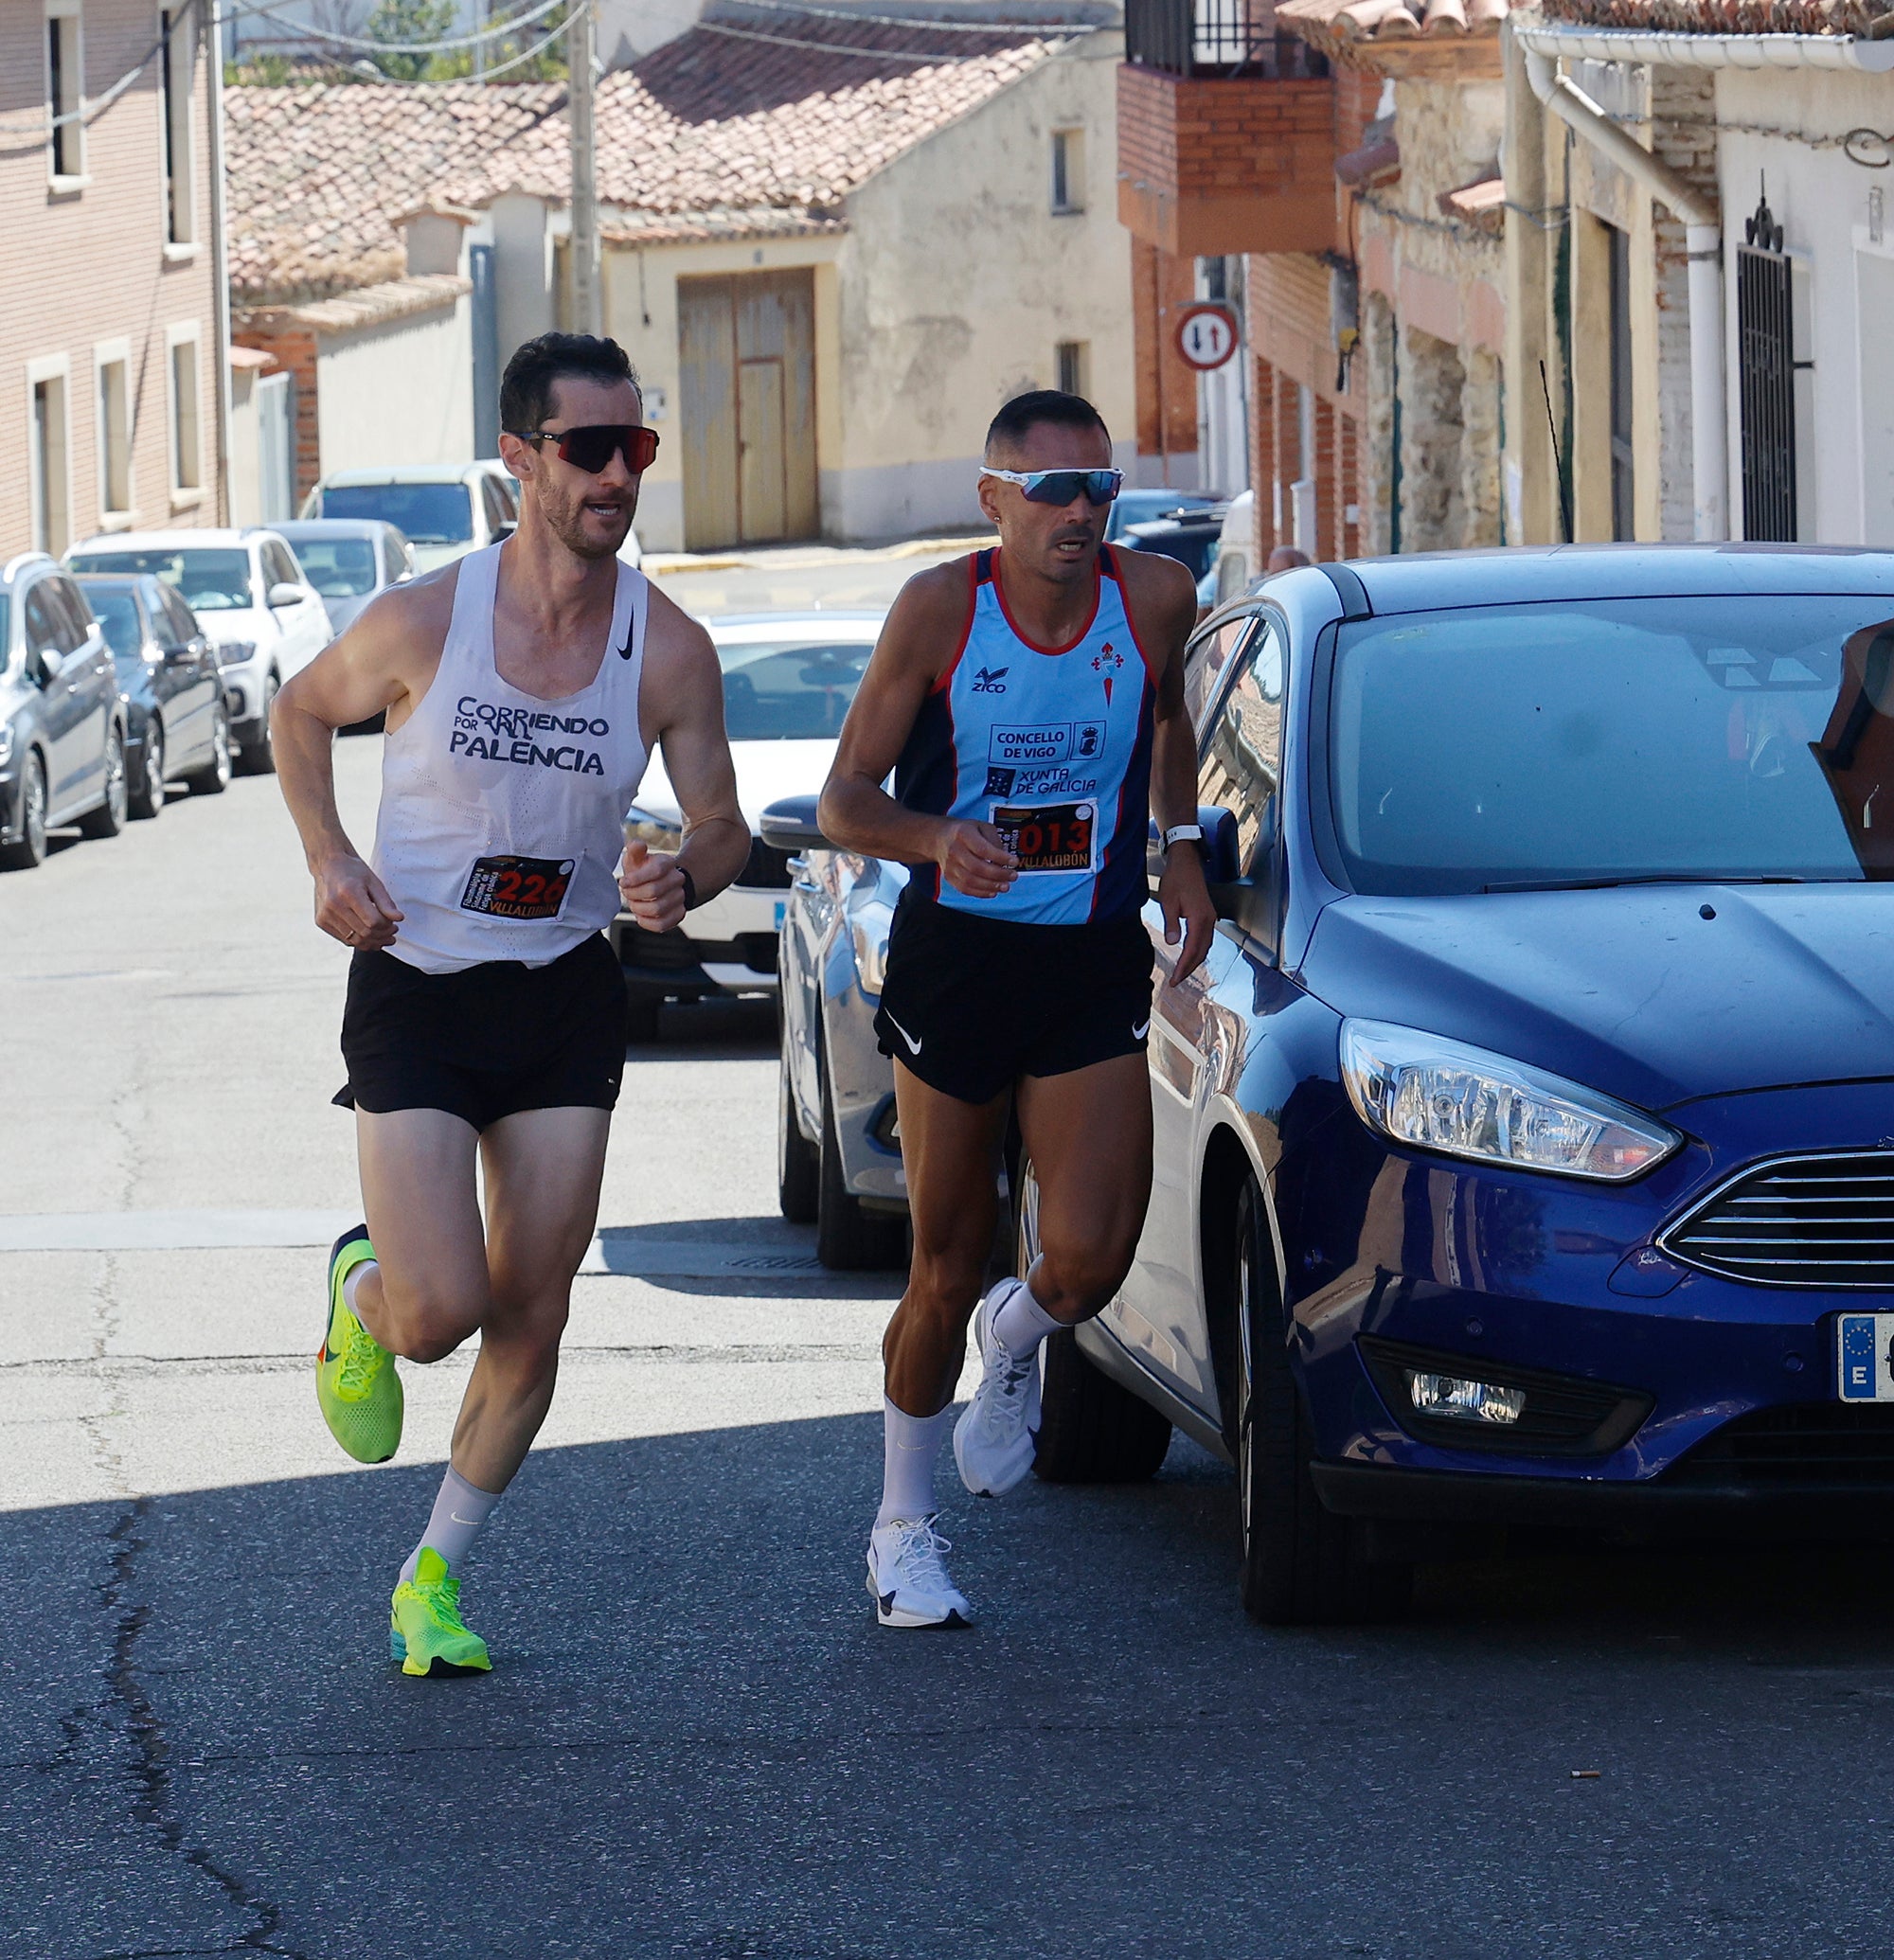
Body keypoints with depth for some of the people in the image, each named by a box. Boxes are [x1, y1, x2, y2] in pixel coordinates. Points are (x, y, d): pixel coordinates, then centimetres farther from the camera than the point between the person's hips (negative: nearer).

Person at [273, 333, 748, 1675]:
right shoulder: (424, 623, -13)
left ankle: (436, 1580, 20)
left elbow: (722, 825, 2)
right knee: (438, 1313, -13)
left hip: (567, 1005, 3)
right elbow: (302, 712, 7)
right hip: (415, 995, -3)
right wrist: (330, 861, -6)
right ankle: (361, 1289, 25)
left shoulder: (669, 649, -7)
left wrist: (682, 880, -21)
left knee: (531, 1322, 3)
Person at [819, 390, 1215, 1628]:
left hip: (1096, 967, 1)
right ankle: (906, 1526, 26)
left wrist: (1182, 849, 8)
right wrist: (937, 839, -29)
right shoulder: (941, 610, -12)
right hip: (955, 956, -1)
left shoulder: (1154, 600, -5)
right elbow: (845, 801, -10)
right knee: (948, 1269, 6)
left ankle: (1018, 1342, 24)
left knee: (1091, 1258, -14)